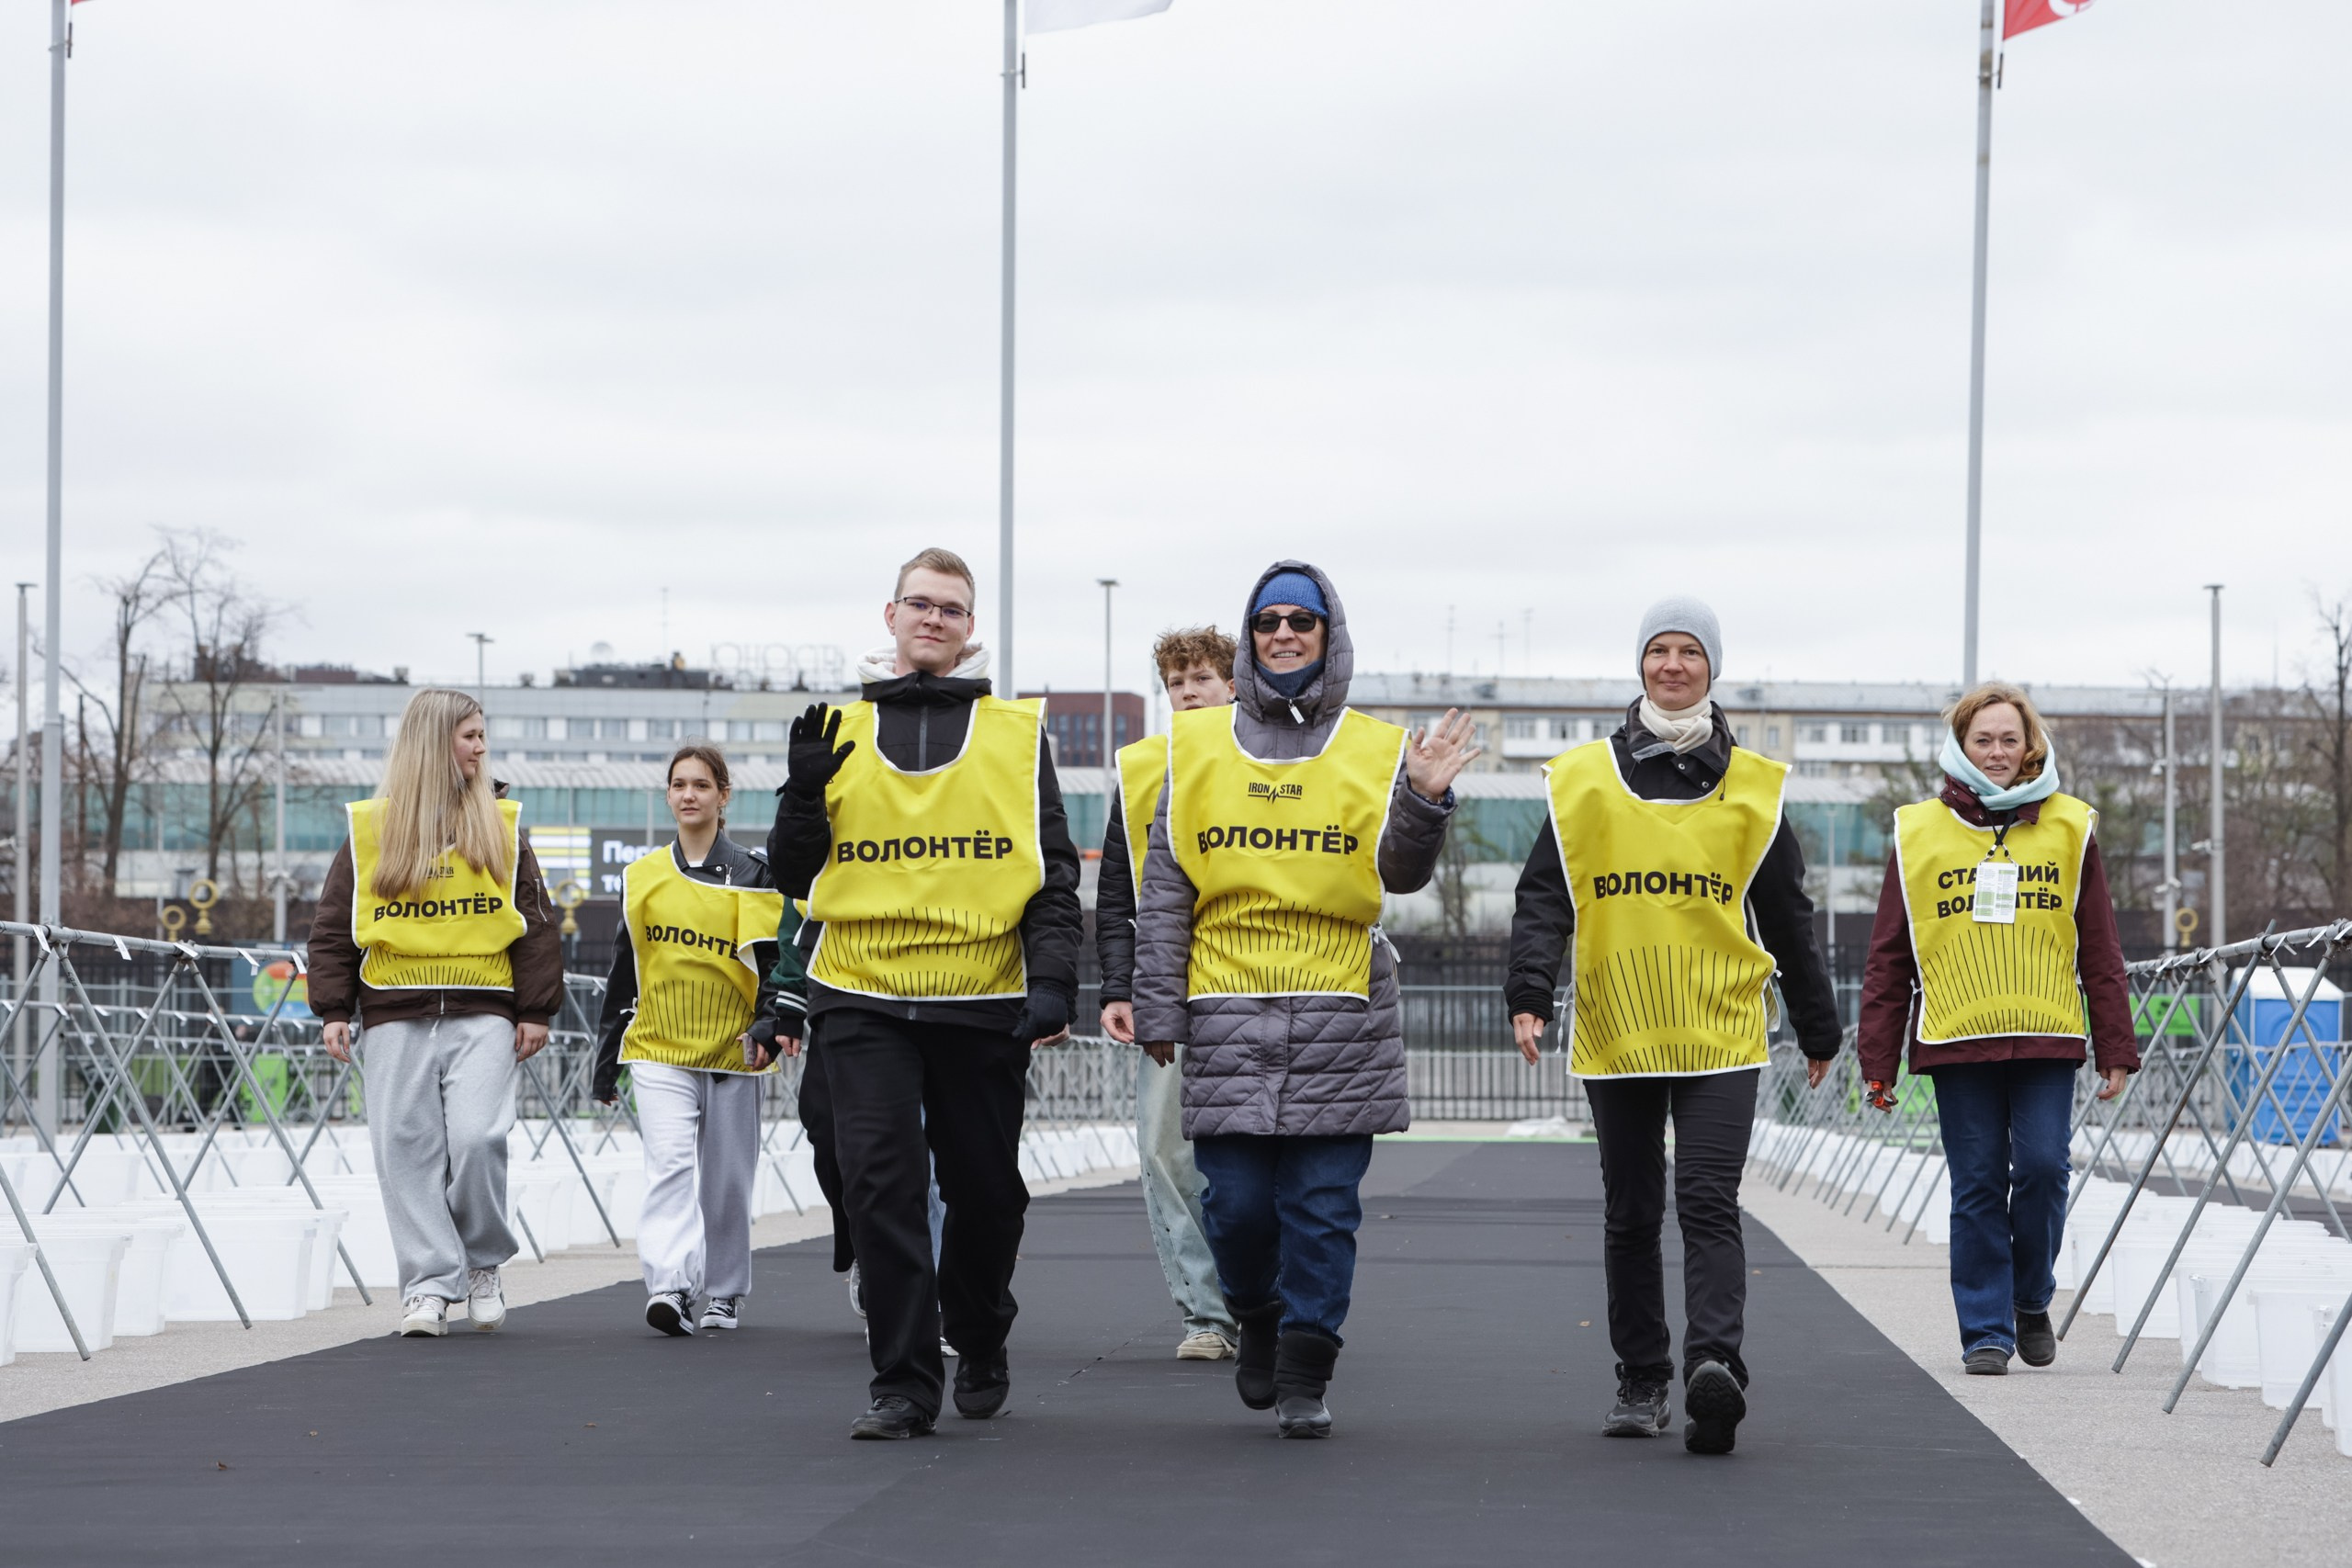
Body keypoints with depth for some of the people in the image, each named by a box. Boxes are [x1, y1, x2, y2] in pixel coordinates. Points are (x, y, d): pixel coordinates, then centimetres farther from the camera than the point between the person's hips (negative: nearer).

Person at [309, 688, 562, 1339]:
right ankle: (429, 1282, 3)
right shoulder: (370, 828, 8)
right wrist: (333, 1010, 2)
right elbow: (334, 925, 10)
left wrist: (535, 1009, 3)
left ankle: (482, 1261, 7)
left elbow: (535, 923, 10)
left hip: (483, 1015, -1)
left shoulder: (501, 825, 11)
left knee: (478, 1138, -15)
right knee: (408, 1151, -3)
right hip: (395, 1016, 1)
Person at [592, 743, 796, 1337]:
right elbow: (623, 970, 15)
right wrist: (607, 1056, 15)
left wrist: (778, 1023, -19)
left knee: (726, 1179, 7)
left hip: (733, 1048, -1)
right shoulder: (642, 877, 10)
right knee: (669, 1162, -16)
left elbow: (778, 955, -2)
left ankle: (725, 1293, 22)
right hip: (658, 1048, 1)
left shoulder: (753, 875, 2)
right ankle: (670, 1286, -25)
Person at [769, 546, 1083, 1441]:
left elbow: (1053, 872, 6)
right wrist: (804, 790, -7)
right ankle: (904, 1383, -5)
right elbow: (795, 875, 11)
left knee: (984, 1190, 8)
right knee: (881, 1183, -10)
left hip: (982, 999, 0)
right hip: (862, 998, 0)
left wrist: (1051, 982, -6)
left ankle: (979, 1346, 32)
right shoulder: (840, 730, 10)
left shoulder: (1017, 734, 8)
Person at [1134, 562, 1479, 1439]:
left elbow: (1399, 872, -1)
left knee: (1323, 1208, -3)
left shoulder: (1373, 750, 7)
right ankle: (1258, 1319, 28)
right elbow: (1164, 888, 8)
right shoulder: (1197, 746, 9)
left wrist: (1425, 802, -19)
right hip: (1228, 1013, 1)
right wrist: (1159, 1009, 3)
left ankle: (1304, 1377, 5)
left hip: (1341, 1018, -1)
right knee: (1236, 1202, 0)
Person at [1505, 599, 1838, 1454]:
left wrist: (1818, 1030, 17)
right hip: (1615, 1033, 2)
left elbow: (1788, 919, 13)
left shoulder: (1751, 788, 7)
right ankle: (1642, 1380, 17)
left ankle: (1715, 1361, -26)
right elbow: (1545, 897, 3)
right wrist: (1529, 995, -11)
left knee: (1708, 1202, -15)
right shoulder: (1584, 780, 6)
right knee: (1631, 1214, 8)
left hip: (1720, 1034, -2)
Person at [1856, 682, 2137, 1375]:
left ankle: (2032, 1298, 15)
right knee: (1978, 1186, 0)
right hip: (1956, 1038, 0)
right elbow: (1889, 956, 8)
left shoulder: (2069, 829, 8)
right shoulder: (1920, 833, 6)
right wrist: (1877, 1061, 4)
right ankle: (1987, 1330, 8)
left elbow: (2100, 949, 10)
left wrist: (2116, 1050, 5)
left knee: (2042, 1167, -8)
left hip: (2047, 1037, 0)